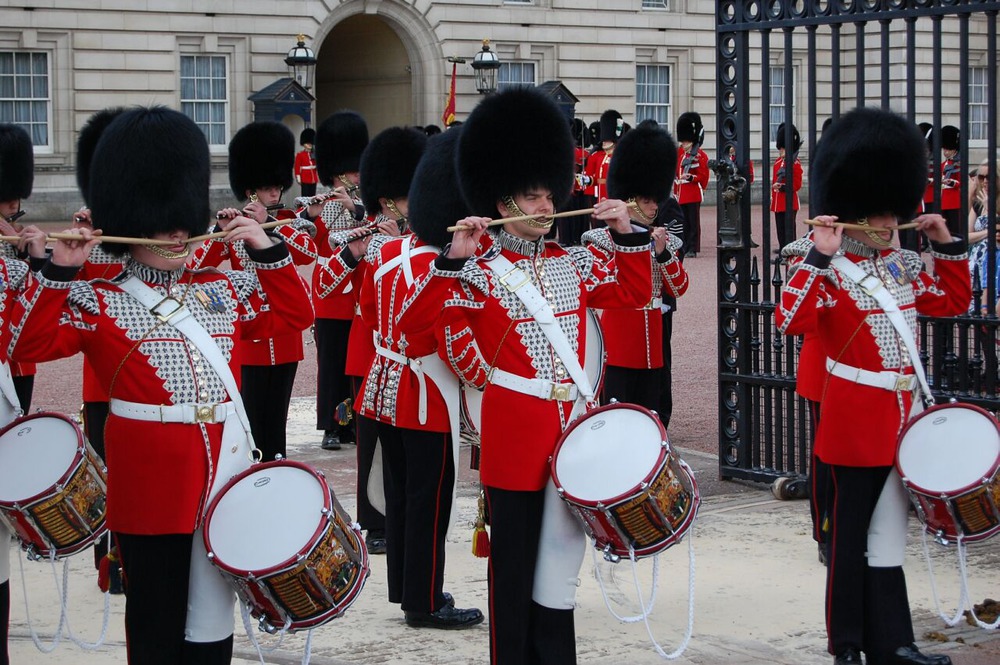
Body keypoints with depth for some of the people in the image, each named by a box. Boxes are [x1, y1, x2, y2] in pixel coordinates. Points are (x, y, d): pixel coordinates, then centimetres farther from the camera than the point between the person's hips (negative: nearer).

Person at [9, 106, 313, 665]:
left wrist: (268, 250, 7)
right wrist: (58, 273, -17)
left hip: (224, 468, 4)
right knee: (157, 618, 5)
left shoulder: (224, 289, 12)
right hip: (149, 480, -4)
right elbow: (30, 344, -9)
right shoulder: (99, 301, 0)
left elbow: (295, 315, 17)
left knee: (213, 610, 11)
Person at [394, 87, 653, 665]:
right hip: (514, 431, -5)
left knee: (560, 560, 12)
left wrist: (627, 234, 6)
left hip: (573, 424, 5)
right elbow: (413, 323, -15)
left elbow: (635, 292, 19)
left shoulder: (574, 262, 10)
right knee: (515, 562, 4)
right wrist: (453, 259, -23)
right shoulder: (479, 270, -6)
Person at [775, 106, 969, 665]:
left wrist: (947, 245, 10)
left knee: (888, 530, 10)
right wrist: (818, 256, -29)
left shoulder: (904, 266, 11)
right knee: (851, 530, 3)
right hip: (856, 420, -7)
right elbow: (791, 321, -25)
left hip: (904, 415, 7)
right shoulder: (828, 270, -10)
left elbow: (954, 301, 20)